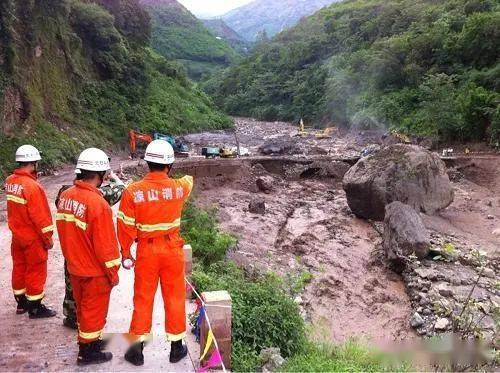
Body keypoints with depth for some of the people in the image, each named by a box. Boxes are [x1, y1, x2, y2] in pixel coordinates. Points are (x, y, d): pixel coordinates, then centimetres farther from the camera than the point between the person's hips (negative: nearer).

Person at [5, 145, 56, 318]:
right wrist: (48, 238, -12)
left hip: (17, 234, 8)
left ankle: (21, 302, 34)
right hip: (33, 238, -8)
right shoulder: (33, 186, -26)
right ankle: (35, 308, 17)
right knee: (36, 271, 5)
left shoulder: (10, 181, -1)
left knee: (19, 267, 19)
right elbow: (40, 216, -22)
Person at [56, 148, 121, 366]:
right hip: (95, 271, -7)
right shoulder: (98, 203, -27)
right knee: (93, 310, 11)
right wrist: (113, 273, -9)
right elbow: (105, 245, -21)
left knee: (83, 307, 23)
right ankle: (88, 352, 25)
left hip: (74, 267, 7)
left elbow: (63, 231, 8)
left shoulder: (65, 196, -4)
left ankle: (89, 340, 41)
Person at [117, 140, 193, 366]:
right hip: (172, 249, 1)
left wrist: (125, 252, 6)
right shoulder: (179, 187, -10)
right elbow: (188, 181, 16)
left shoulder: (132, 191, -14)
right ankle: (176, 347, 26)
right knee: (174, 297, 14)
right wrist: (187, 177, 39)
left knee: (143, 298, 13)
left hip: (146, 251, 0)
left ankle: (137, 349, 24)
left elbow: (126, 226, -8)